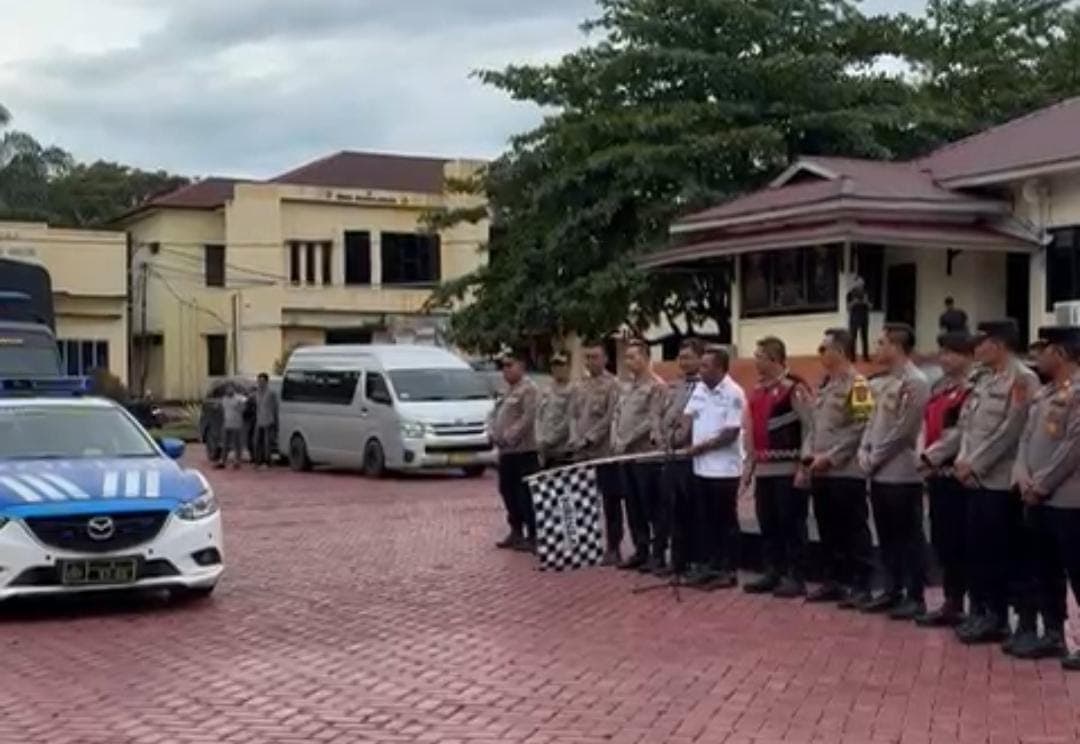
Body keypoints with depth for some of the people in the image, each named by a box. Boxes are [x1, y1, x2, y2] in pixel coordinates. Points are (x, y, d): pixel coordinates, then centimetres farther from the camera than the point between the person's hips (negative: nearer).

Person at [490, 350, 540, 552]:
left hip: (523, 450, -9)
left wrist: (510, 436, -21)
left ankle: (532, 535, -2)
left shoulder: (528, 388, -9)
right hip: (505, 450, 9)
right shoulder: (508, 391, 20)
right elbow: (497, 415, 22)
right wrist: (494, 433, 4)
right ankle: (516, 532, 24)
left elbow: (528, 417, -19)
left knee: (526, 494, -7)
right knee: (507, 491, 14)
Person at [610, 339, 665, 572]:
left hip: (646, 456, -8)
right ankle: (641, 550, 18)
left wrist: (627, 441, -13)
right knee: (633, 506, 11)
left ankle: (657, 554, 4)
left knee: (652, 507, -2)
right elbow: (617, 416, 17)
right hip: (626, 456, 8)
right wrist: (616, 441, 2)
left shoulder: (656, 387, -8)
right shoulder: (626, 387, 16)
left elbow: (652, 421, -15)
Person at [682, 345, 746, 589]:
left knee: (726, 521, 2)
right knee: (703, 520, 12)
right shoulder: (699, 388, 8)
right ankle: (707, 566, 22)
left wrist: (701, 447, -12)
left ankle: (728, 571, 10)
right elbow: (689, 417, 11)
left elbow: (731, 434, -18)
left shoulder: (734, 394, -14)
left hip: (724, 469, -7)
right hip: (701, 467, 7)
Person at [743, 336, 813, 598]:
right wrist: (751, 464, 19)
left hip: (789, 471, -8)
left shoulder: (794, 388, -12)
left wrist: (804, 467, -17)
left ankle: (795, 578, 5)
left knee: (791, 524, -2)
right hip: (764, 470, 8)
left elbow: (810, 428, -15)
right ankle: (773, 573, 21)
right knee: (767, 525, 12)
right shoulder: (758, 390, 14)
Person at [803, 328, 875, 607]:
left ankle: (861, 585, 4)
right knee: (828, 530, 13)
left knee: (854, 531, -2)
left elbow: (860, 429, -17)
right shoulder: (825, 385, 16)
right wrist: (809, 455, 4)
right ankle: (835, 581, 22)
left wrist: (831, 457, -17)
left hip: (847, 472, -8)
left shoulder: (857, 385, -10)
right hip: (821, 473, 9)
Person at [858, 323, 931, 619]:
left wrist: (874, 458, -11)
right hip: (879, 473, 9)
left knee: (909, 537, -1)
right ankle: (893, 591, 22)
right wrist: (864, 453, 2)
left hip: (902, 473, -9)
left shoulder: (915, 382, -13)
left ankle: (916, 597, 5)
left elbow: (902, 430, -16)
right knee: (887, 536, 13)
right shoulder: (886, 382, 14)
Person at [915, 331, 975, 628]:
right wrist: (924, 458, 1)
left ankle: (959, 605, 3)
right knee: (941, 541, 12)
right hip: (936, 475, 9)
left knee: (959, 542, -4)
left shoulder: (973, 390, -11)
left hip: (957, 475, -9)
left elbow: (961, 433, -17)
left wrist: (931, 457, -13)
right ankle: (952, 602, 19)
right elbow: (927, 426, 16)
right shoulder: (939, 388, 16)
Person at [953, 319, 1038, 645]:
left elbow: (1010, 431, -17)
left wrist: (974, 465, -15)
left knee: (1001, 553, -1)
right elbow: (967, 424, 15)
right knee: (976, 549, 12)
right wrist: (963, 461, 0)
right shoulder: (985, 381, 16)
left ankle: (997, 617, 6)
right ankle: (981, 611, 21)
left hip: (1002, 482, -8)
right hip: (978, 481, 8)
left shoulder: (1022, 380, -10)